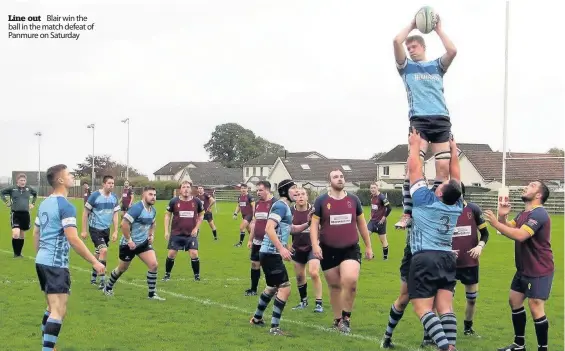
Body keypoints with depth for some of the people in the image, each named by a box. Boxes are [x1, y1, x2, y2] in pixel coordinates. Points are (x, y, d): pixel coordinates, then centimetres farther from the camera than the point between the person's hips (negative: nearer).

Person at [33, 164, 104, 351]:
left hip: (42, 261, 9)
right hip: (56, 264, -9)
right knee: (59, 312, -9)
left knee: (52, 308, 19)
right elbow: (73, 239, -21)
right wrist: (94, 262, -17)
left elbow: (36, 234, 21)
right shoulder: (66, 206, -15)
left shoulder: (44, 203, 13)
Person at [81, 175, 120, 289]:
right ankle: (102, 279, -15)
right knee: (104, 250, -20)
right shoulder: (95, 196, -14)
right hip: (95, 228, -6)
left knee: (99, 254, 12)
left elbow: (115, 215, 8)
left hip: (106, 229, 6)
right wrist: (84, 230, -6)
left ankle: (94, 276, 31)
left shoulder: (114, 198, 1)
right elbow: (85, 212, -7)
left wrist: (115, 232, 2)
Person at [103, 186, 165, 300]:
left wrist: (151, 235, 8)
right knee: (122, 269, 11)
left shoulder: (153, 210, 4)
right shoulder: (137, 208, -23)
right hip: (129, 244, -7)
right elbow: (124, 224, -27)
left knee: (154, 265, -9)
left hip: (144, 243, 7)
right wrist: (129, 240, -23)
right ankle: (108, 288, 35)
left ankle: (151, 294, 0)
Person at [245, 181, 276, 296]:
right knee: (254, 264, 11)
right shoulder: (257, 204, 12)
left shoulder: (274, 204, -13)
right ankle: (253, 289, 22)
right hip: (257, 241, 8)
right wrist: (250, 239, 17)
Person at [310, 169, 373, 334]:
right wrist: (315, 245, -15)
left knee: (350, 280, -21)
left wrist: (368, 245, 16)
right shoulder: (321, 201, -1)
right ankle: (337, 320, 23)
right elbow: (314, 224, 0)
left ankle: (346, 317, -4)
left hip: (351, 249, 0)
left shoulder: (353, 200, 6)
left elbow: (361, 223, 15)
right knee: (334, 286, 7)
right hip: (329, 251, 0)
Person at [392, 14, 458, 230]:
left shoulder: (437, 66, 20)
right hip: (419, 120, -2)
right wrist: (411, 26, 14)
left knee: (444, 167, -4)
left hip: (441, 120, 2)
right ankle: (407, 213, -19)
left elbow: (452, 51, 0)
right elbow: (397, 41, 1)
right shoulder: (406, 67, 16)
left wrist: (438, 29, 10)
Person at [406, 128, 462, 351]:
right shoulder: (457, 207, 5)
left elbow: (414, 169, -2)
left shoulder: (426, 201, -9)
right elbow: (455, 176, 17)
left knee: (423, 309, -9)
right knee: (445, 308, 0)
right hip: (447, 259, 6)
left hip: (424, 259, -6)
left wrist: (415, 145, 9)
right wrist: (453, 152, 28)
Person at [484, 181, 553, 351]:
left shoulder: (538, 214, -20)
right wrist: (502, 216, -9)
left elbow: (520, 235, -31)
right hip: (524, 269, 10)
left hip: (539, 271, -10)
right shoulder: (524, 214, 13)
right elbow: (508, 228, 10)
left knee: (536, 308, -13)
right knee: (515, 301, 14)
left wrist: (495, 223, -29)